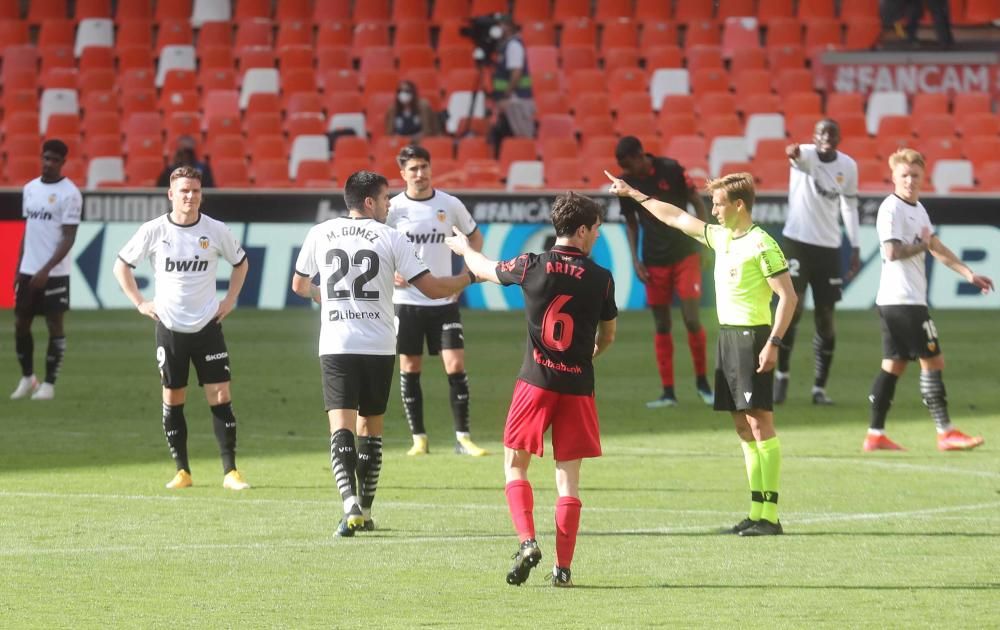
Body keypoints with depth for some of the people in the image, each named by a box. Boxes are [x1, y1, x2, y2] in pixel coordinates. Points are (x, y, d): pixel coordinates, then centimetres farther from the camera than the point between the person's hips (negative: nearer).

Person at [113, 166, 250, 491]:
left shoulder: (216, 230, -3)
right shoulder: (153, 231, -5)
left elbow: (240, 262, 16)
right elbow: (122, 265, 8)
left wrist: (230, 300, 7)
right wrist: (139, 303, 1)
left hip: (208, 326, 0)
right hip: (169, 327, 0)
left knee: (221, 396, -5)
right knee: (173, 399, 3)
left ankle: (230, 471, -1)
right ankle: (182, 471, 12)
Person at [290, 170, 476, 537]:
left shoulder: (320, 234, 6)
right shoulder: (391, 238, -2)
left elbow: (299, 285, 21)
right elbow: (432, 288, -2)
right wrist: (468, 277, 16)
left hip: (336, 345, 0)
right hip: (378, 345, 0)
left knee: (342, 428, -7)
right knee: (370, 428, 14)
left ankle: (351, 503, -27)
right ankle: (365, 511, 18)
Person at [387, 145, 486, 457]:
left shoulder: (450, 205, 0)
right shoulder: (393, 208, -4)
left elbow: (475, 236, 15)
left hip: (444, 301, 1)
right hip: (406, 301, 0)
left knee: (456, 366, -6)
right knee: (410, 369, 3)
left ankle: (462, 438, 1)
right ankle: (418, 438, 11)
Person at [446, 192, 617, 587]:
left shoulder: (532, 267, -5)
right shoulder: (601, 279, -3)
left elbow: (486, 270, 15)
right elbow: (607, 336, 10)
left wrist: (464, 248, 37)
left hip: (536, 380, -1)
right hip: (578, 385, 1)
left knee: (516, 464, 12)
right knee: (568, 476, 5)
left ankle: (527, 541, -9)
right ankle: (563, 566, 2)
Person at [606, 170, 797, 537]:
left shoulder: (761, 245, -12)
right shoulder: (721, 238, 14)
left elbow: (788, 295, -15)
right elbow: (677, 218, 26)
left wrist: (774, 343, -21)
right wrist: (634, 195, 31)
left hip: (752, 337, -9)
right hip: (728, 337, 9)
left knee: (759, 422, -10)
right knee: (744, 427, 8)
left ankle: (770, 517, -12)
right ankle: (756, 513, 10)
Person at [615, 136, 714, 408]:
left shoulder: (671, 170, -11)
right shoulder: (626, 182, 0)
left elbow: (698, 204, -3)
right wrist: (635, 260, 1)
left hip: (684, 255, -3)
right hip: (654, 262, 3)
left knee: (692, 320, -9)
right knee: (662, 326, 4)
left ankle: (702, 381, 10)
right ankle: (668, 392, 8)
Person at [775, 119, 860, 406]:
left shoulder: (848, 166, 2)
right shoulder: (806, 156, -11)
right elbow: (799, 157, -37)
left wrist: (855, 247, 12)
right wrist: (793, 153, -61)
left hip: (829, 247, 4)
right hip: (797, 241, -4)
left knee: (825, 318, 4)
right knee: (792, 308, -11)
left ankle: (820, 388, 10)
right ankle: (782, 373, 7)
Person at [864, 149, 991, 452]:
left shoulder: (917, 209, 18)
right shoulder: (891, 209, -12)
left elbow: (937, 248, 26)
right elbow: (892, 252, -21)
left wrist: (968, 273, 25)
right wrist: (922, 245, -8)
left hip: (907, 300, 10)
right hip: (901, 299, -10)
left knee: (894, 365, 8)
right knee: (933, 361, -7)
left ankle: (875, 434, 8)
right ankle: (946, 432, -6)